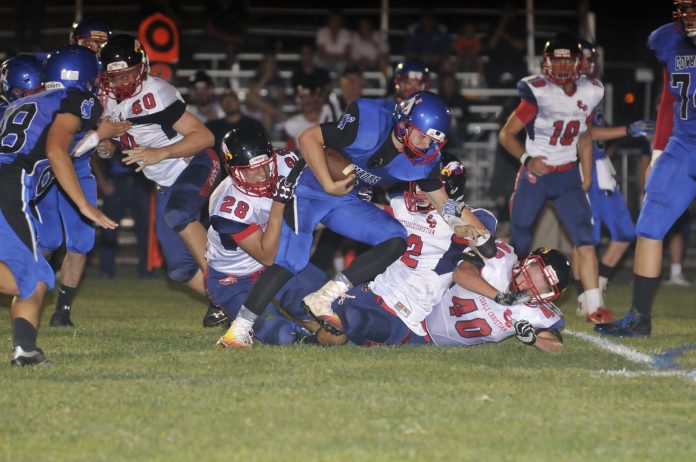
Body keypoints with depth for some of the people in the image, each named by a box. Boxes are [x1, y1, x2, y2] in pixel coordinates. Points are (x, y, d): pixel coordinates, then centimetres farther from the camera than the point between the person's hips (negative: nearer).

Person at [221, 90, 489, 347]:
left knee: (396, 240, -12)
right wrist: (329, 185, -23)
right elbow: (309, 138, -23)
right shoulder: (369, 125, -27)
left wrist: (461, 224, -17)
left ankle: (325, 298, -16)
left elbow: (442, 200, 3)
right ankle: (240, 328, -12)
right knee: (291, 261, -22)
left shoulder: (423, 160, -8)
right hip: (309, 189, -6)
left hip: (345, 201, 6)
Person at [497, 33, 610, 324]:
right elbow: (506, 134, -10)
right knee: (519, 241, 5)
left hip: (568, 176, 3)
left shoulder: (589, 93, 0)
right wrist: (527, 159, -23)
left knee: (585, 237, -11)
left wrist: (587, 175, 11)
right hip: (535, 175, -3)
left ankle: (595, 308, -14)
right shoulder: (538, 93, -16)